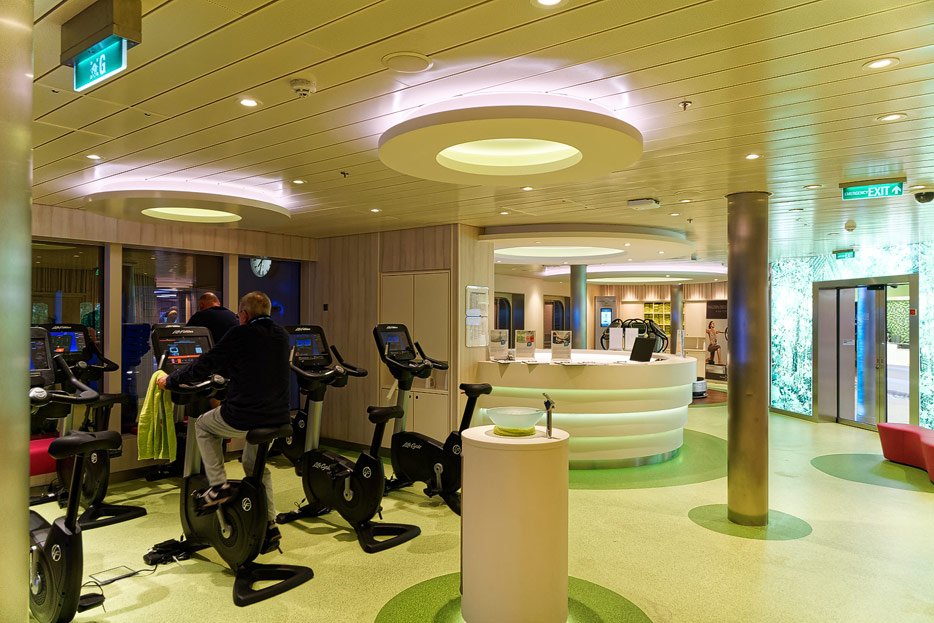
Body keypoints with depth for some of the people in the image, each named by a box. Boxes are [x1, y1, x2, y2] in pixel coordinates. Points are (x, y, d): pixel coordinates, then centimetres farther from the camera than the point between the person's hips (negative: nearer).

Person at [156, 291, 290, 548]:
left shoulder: (239, 335, -11)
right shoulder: (281, 335, 9)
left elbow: (203, 366, -6)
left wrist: (169, 380, 10)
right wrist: (224, 370, 37)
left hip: (243, 418, -6)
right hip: (277, 418, 6)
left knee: (203, 426, 24)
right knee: (255, 465, 28)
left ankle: (218, 485, 15)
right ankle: (269, 525, 24)